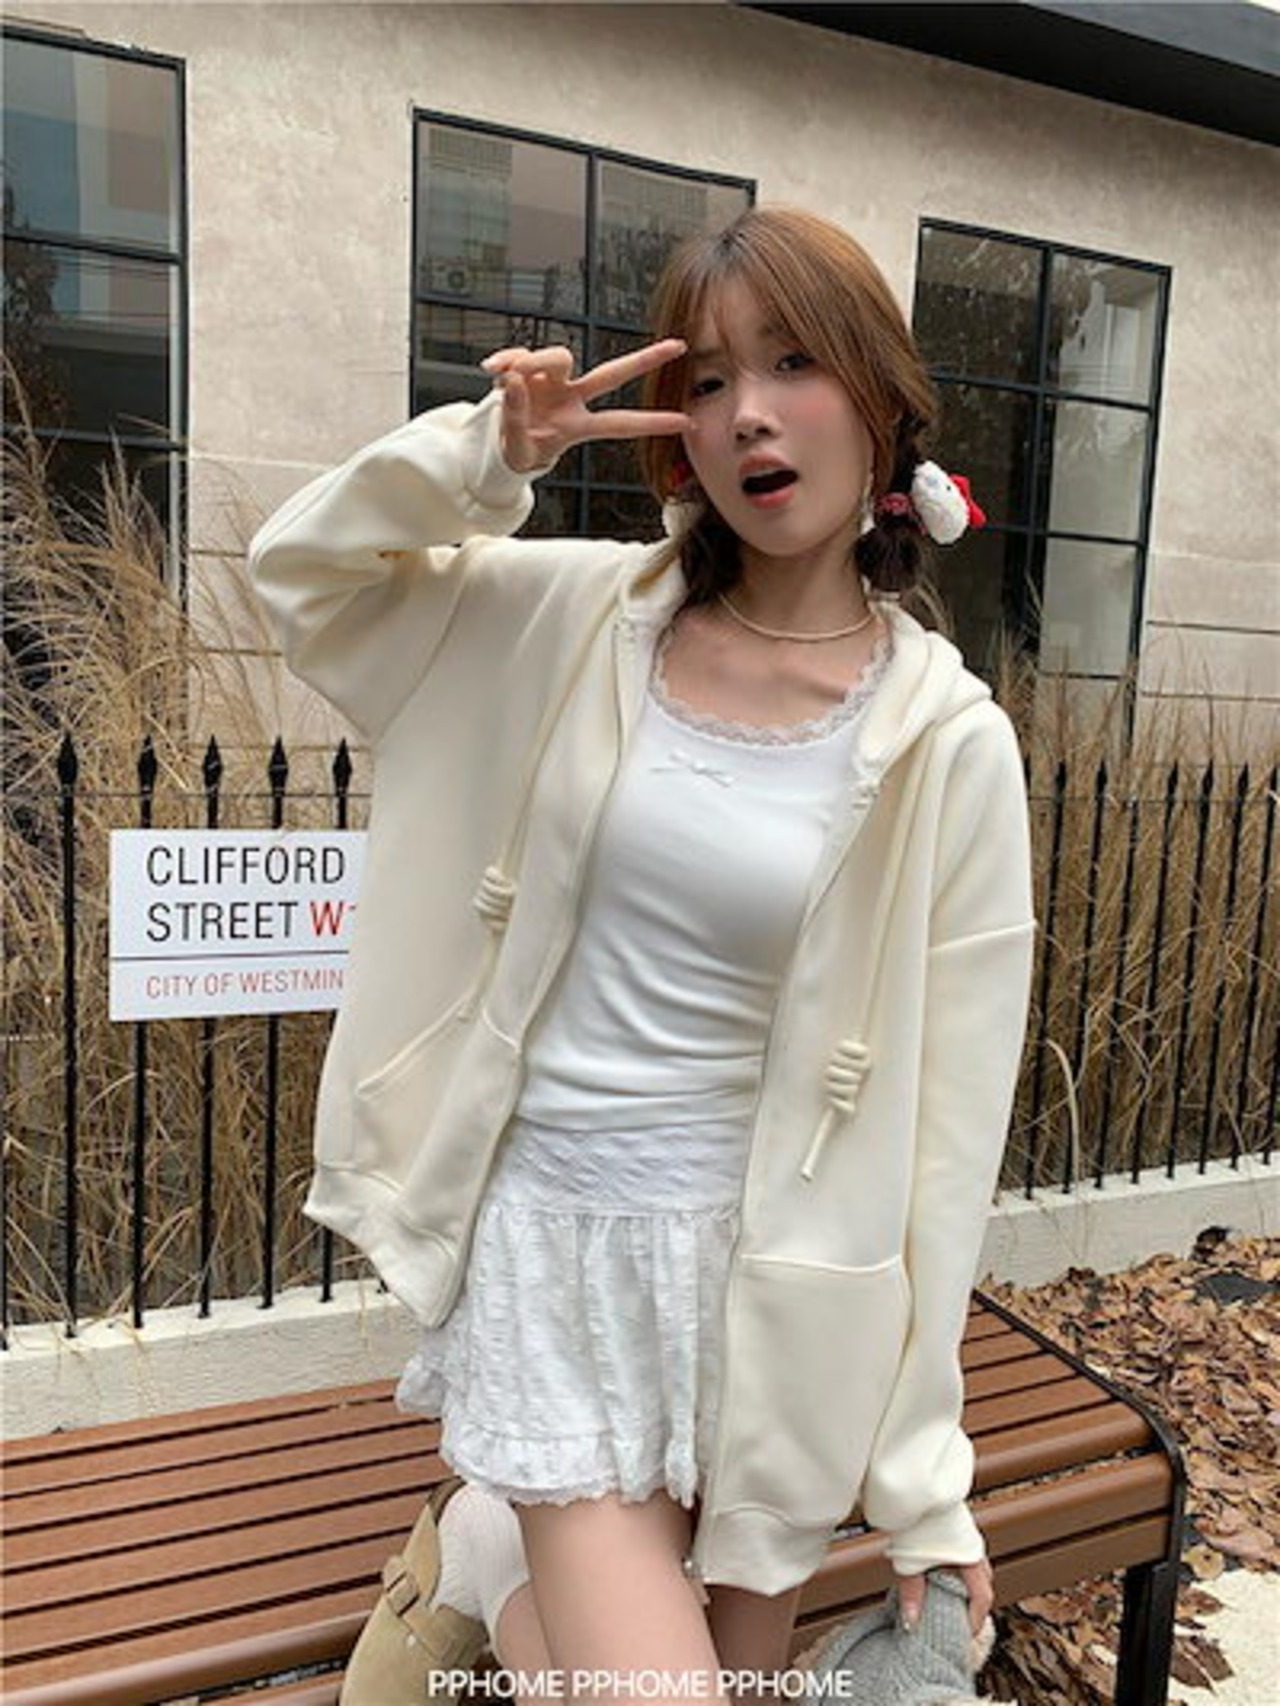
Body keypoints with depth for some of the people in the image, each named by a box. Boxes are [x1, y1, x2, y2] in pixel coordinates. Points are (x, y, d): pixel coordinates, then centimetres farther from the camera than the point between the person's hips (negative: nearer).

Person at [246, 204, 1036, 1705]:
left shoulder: (947, 740, -10)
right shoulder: (581, 615, -4)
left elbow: (940, 1117, -8)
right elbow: (303, 572, 5)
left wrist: (924, 1478, -3)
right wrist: (484, 453, -15)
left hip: (764, 1262, 1)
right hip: (549, 1228, 0)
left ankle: (496, 1552, 46)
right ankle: (482, 1560, 29)